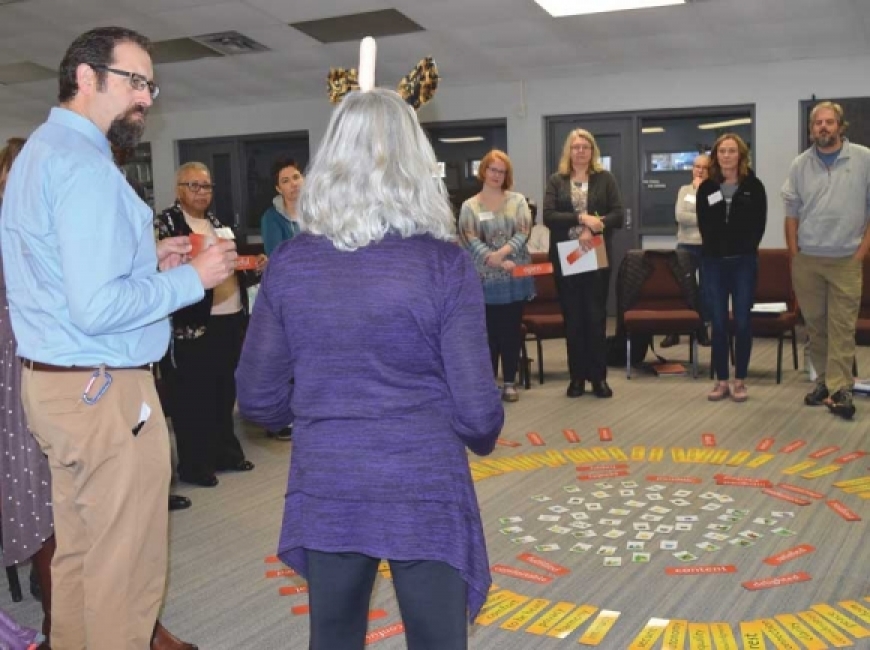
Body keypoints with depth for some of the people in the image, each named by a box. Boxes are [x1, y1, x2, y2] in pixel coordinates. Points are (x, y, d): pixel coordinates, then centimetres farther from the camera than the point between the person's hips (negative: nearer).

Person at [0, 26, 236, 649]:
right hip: (101, 390, -10)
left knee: (80, 553, 19)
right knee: (125, 569, 0)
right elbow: (96, 309, -25)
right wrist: (191, 277, -15)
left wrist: (143, 259, 13)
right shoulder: (85, 165, -18)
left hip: (55, 382, 10)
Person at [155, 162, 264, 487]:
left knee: (225, 392, 15)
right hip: (192, 326, -7)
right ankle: (193, 464, 10)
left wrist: (255, 269, 2)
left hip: (231, 320, 7)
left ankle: (225, 452, 28)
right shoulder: (165, 223, -5)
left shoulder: (216, 223, 18)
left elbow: (235, 270, 21)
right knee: (193, 396, 0)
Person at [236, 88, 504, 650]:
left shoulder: (290, 263, -3)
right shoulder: (445, 264, -11)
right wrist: (483, 439, 12)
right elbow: (477, 409, -11)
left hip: (325, 489, 3)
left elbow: (257, 398, 2)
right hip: (425, 491, -2)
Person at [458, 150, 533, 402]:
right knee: (489, 330, 3)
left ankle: (510, 382, 13)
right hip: (486, 278, -1)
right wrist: (500, 263, -18)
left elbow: (523, 233, -4)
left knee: (511, 329, 5)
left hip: (515, 277, 1)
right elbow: (471, 240, -7)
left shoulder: (517, 201, 7)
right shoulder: (469, 206, 3)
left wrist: (502, 252, -20)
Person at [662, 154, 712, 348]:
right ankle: (674, 330, 3)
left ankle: (702, 328, 14)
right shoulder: (684, 190, 10)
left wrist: (700, 189, -9)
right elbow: (680, 216, -5)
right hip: (686, 246, 2)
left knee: (706, 289, 5)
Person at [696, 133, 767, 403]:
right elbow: (703, 225, 7)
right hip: (714, 261, 2)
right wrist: (716, 248, -3)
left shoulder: (753, 186, 2)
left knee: (742, 322, 2)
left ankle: (740, 380, 11)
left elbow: (758, 224, 1)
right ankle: (721, 380, 11)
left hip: (744, 261, -1)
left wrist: (744, 249, -6)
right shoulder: (706, 187, 6)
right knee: (718, 322, 4)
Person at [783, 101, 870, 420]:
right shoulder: (800, 164, 6)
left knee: (842, 327, -4)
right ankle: (824, 381, 19)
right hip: (806, 260, 3)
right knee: (814, 324, 8)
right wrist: (794, 255, 4)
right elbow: (791, 212, 8)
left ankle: (840, 389, -4)